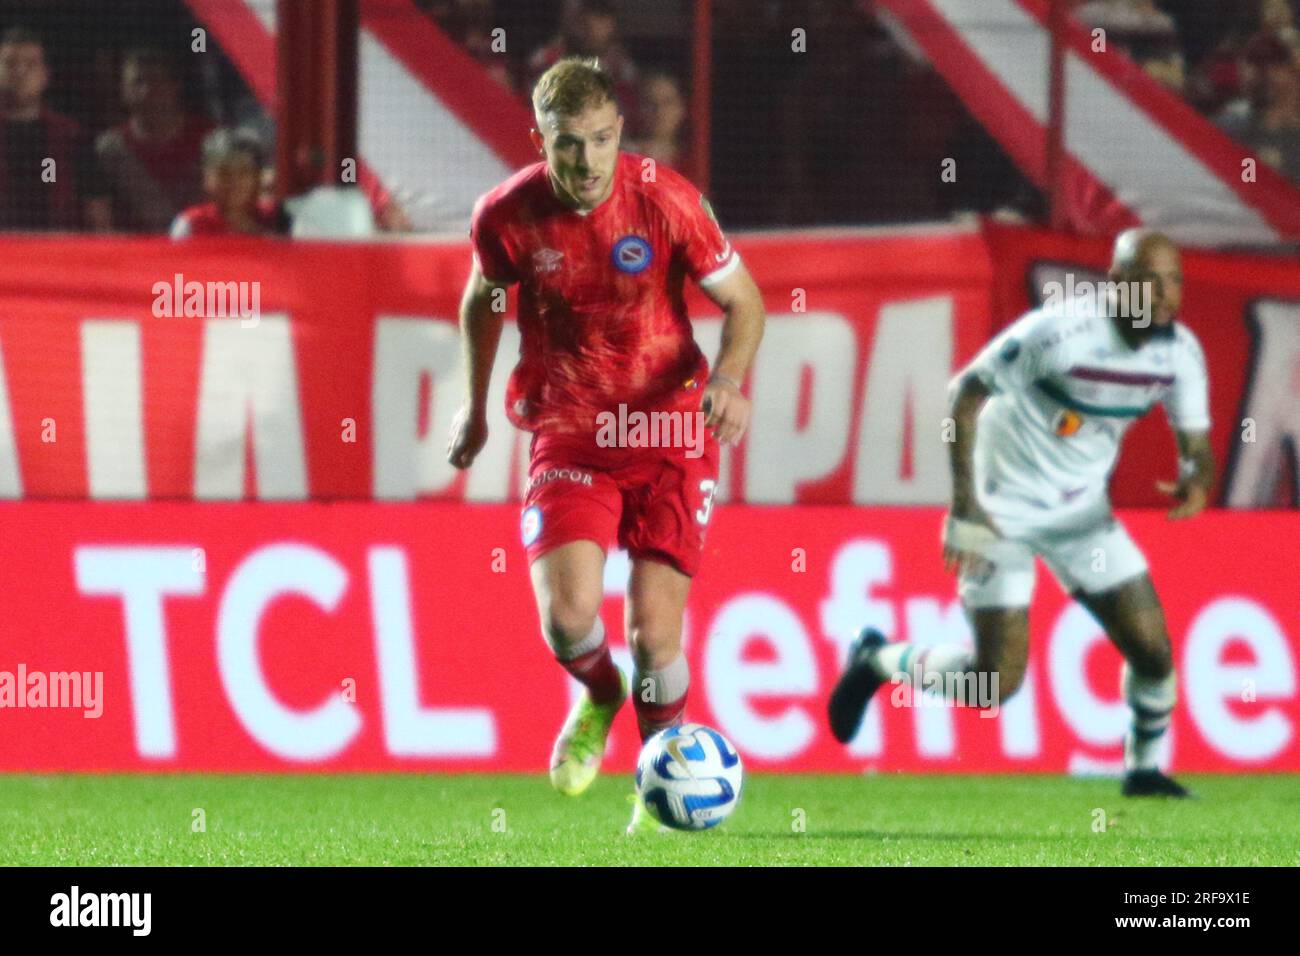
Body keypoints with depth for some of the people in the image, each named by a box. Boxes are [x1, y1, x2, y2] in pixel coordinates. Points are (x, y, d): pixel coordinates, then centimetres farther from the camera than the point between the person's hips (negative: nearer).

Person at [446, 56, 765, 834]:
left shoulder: (666, 201, -13)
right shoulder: (507, 216, -8)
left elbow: (744, 301, -2)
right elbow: (483, 298, 14)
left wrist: (728, 380, -20)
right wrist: (475, 405, 18)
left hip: (669, 430, -1)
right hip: (567, 434, 1)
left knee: (656, 630, -9)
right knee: (569, 616, -19)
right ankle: (599, 697, 18)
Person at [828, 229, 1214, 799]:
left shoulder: (1178, 351, -7)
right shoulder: (1060, 332, -25)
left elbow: (1195, 442, 0)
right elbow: (966, 390, -17)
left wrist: (1196, 480, -26)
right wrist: (964, 502, -21)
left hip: (1083, 511, 6)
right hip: (1004, 511, -6)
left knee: (1153, 650, -2)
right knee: (997, 683, -11)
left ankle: (1145, 769, 22)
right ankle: (878, 662, 15)